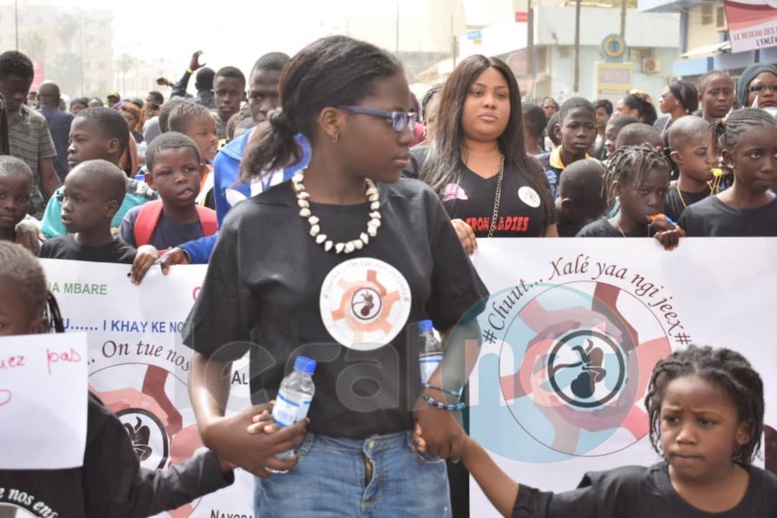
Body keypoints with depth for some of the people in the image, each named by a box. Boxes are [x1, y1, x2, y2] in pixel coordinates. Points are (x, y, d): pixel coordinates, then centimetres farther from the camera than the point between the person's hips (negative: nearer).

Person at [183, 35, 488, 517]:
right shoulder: (254, 227, -7)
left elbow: (462, 321, 12)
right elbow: (211, 354, 1)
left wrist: (439, 396, -5)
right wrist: (213, 425, -18)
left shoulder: (418, 208, 1)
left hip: (411, 460, 3)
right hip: (304, 466, -3)